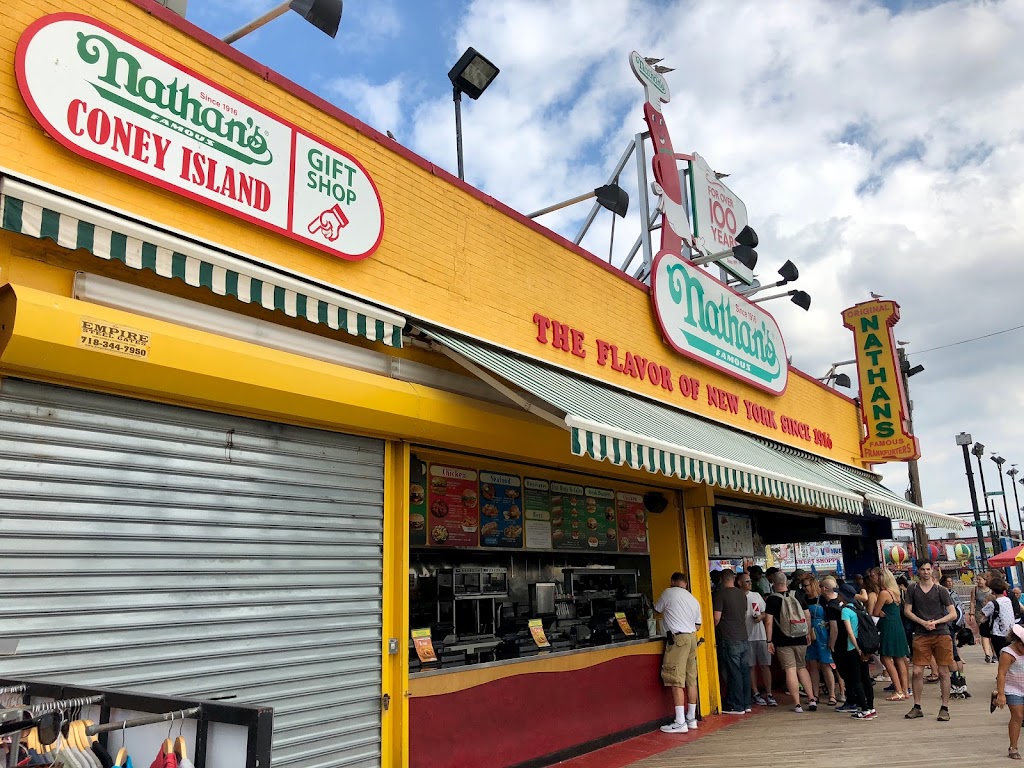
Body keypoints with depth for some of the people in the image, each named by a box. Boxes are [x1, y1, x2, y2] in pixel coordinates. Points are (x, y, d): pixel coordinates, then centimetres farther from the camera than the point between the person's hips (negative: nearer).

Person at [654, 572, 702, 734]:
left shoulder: (669, 593, -1)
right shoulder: (693, 600, 17)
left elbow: (656, 609, 13)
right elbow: (697, 626, 19)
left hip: (677, 638, -7)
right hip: (692, 638, 7)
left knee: (676, 682, -7)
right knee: (691, 680, 12)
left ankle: (680, 722, -8)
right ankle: (691, 719, 18)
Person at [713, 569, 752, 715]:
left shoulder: (721, 593, -10)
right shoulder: (742, 594, 9)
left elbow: (717, 617, -13)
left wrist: (712, 629, 5)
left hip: (729, 639, -6)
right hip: (743, 637, 6)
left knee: (734, 673, -2)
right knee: (744, 671, 11)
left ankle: (736, 706, 2)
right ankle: (747, 703, 17)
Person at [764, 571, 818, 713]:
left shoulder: (772, 599, -9)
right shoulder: (797, 596, 4)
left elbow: (769, 622, -12)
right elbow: (807, 615, 10)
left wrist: (769, 641, -6)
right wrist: (808, 633, 20)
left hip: (783, 641, -4)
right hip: (800, 639, 4)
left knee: (790, 670, 0)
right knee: (802, 668, 18)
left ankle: (797, 704, 1)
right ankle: (812, 699, 14)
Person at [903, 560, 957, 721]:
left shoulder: (941, 590, 3)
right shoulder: (912, 590, 7)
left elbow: (953, 614, 2)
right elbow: (907, 611, 6)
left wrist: (935, 622, -11)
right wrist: (923, 622, -8)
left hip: (941, 634, -1)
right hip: (921, 635, 1)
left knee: (943, 672, 2)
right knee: (917, 672, -1)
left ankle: (944, 709, 11)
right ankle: (917, 707, 10)